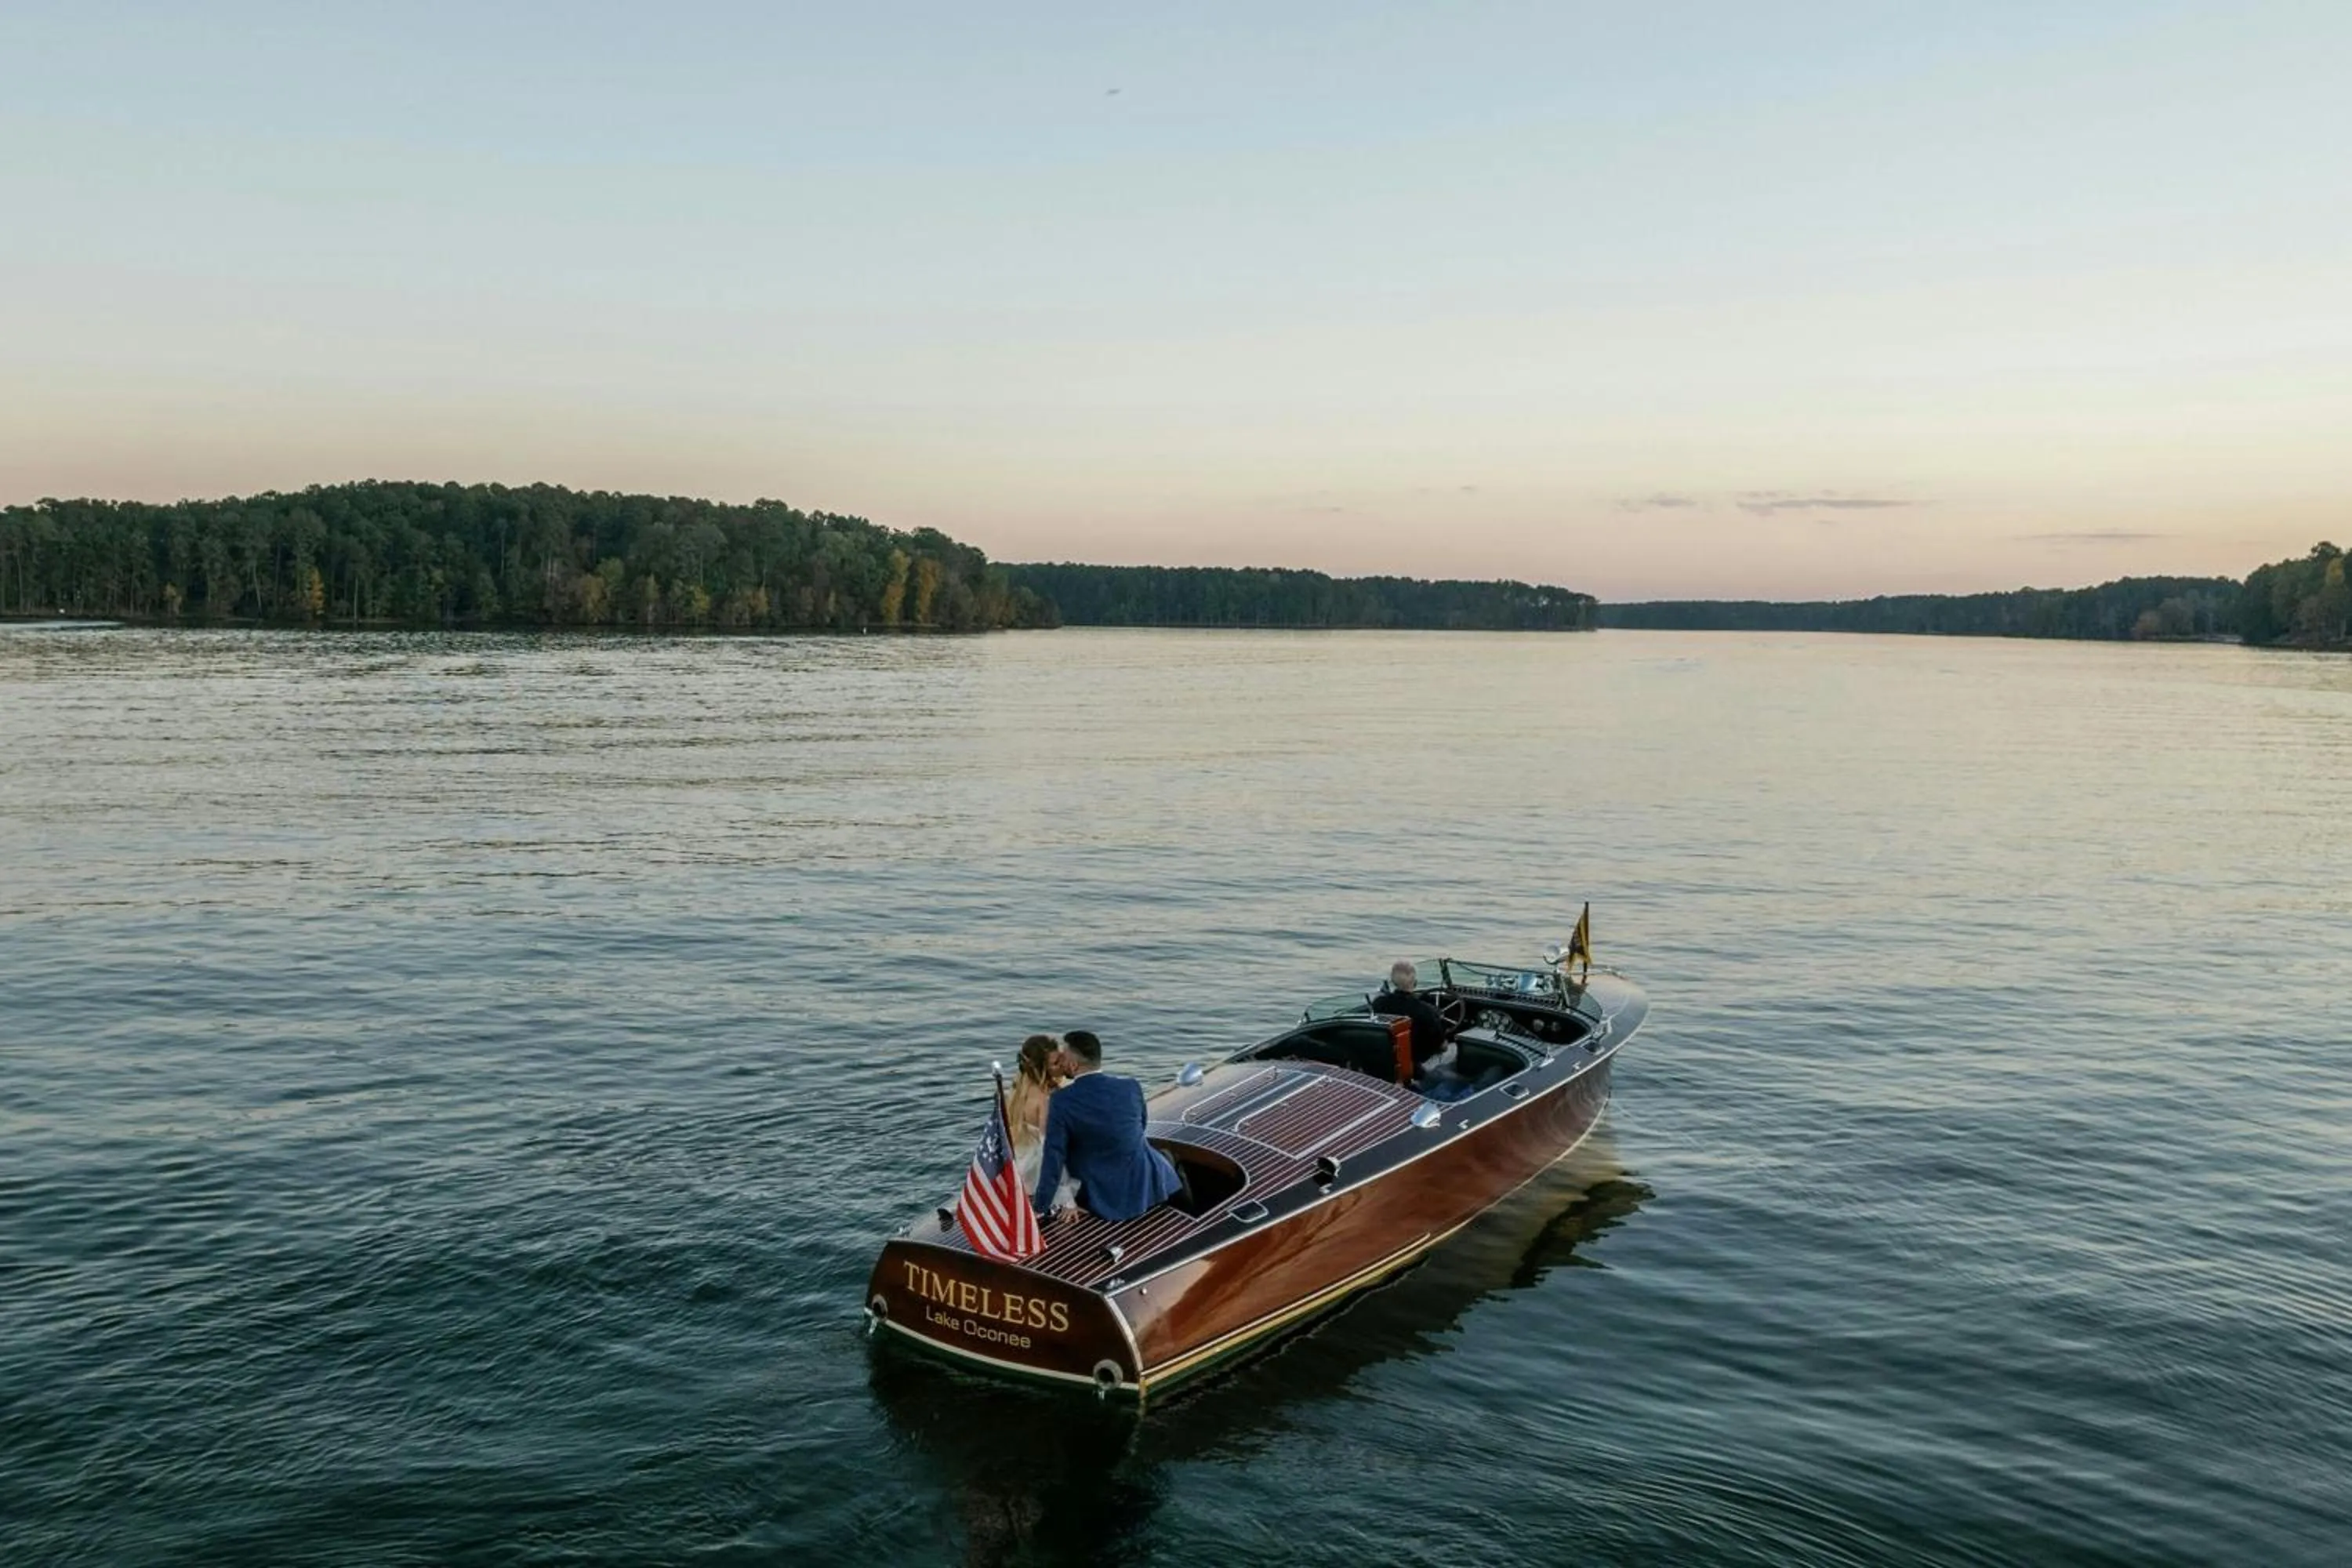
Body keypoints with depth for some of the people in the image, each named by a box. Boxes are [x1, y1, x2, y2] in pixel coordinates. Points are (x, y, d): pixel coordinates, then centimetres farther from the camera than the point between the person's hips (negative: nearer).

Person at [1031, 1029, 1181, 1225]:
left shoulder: (1061, 1100, -17)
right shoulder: (1131, 1087, -8)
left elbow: (1054, 1158, -14)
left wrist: (1041, 1208, -6)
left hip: (1106, 1199, -2)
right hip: (1147, 1185, 2)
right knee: (1165, 1157, 32)